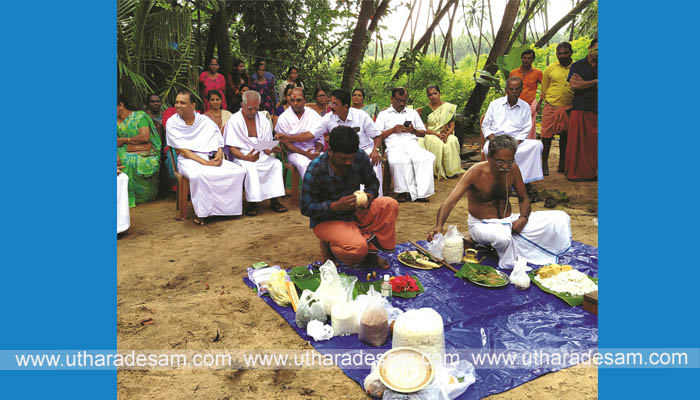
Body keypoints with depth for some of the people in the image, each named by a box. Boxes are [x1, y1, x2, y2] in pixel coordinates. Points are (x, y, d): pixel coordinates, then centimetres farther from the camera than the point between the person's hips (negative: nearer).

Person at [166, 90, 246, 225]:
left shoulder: (206, 121, 11)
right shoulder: (172, 123, 3)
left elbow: (219, 144, 11)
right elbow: (182, 151, -6)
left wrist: (219, 155, -14)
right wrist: (204, 162, -18)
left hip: (210, 158, 4)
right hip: (188, 160, -4)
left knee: (239, 171, -19)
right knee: (200, 175, -40)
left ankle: (228, 207, -8)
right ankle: (200, 212, -23)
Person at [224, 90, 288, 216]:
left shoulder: (263, 119, 10)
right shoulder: (234, 120, -3)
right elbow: (231, 147, -9)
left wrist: (270, 149, -14)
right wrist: (245, 157, -27)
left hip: (260, 154, 4)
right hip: (242, 155, -4)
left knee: (277, 163, -23)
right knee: (250, 167, -36)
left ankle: (274, 200, -21)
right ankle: (252, 202, -30)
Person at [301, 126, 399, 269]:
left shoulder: (360, 157, -11)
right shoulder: (314, 171, -23)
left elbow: (373, 182, 6)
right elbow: (306, 208, -17)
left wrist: (369, 196, -18)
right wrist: (335, 206, -31)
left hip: (356, 213, 6)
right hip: (327, 220, -5)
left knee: (390, 205, -20)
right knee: (358, 249, -33)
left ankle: (371, 251, -8)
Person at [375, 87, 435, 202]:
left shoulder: (413, 113, 30)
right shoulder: (383, 114, 20)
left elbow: (423, 133, 26)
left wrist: (413, 130, 4)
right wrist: (393, 130, -3)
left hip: (412, 144, 3)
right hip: (394, 146, -2)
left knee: (428, 158, -31)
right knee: (398, 161, -40)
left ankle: (421, 192, -32)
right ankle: (403, 190, -31)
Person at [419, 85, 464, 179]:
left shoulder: (449, 107, 7)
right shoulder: (425, 110, 4)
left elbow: (452, 125, 4)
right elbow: (424, 128, -4)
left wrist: (447, 134, -18)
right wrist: (437, 134, -20)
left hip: (446, 134, 1)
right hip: (430, 135, -1)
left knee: (452, 141, -33)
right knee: (437, 143, -36)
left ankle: (451, 171, -23)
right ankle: (438, 171, -26)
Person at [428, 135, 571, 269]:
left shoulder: (513, 169, -5)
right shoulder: (476, 172, -20)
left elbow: (523, 199, 8)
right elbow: (450, 201, -28)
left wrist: (523, 218, -15)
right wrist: (439, 227, -45)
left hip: (509, 221, 5)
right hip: (482, 224, -5)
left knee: (561, 219, -9)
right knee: (503, 237, -43)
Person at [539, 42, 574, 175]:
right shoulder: (551, 68, 2)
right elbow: (544, 88, 10)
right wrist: (541, 102, 12)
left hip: (569, 108, 2)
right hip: (551, 106, -1)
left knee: (565, 136, 9)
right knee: (547, 135, -4)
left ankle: (562, 165, 19)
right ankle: (544, 164, 5)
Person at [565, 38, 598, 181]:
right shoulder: (577, 65, 10)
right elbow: (574, 85, -5)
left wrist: (583, 83, -8)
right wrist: (595, 82, -1)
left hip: (596, 109, 3)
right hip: (580, 108, -2)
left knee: (594, 141, -2)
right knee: (578, 140, -6)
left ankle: (592, 172, 4)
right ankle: (575, 172, 0)